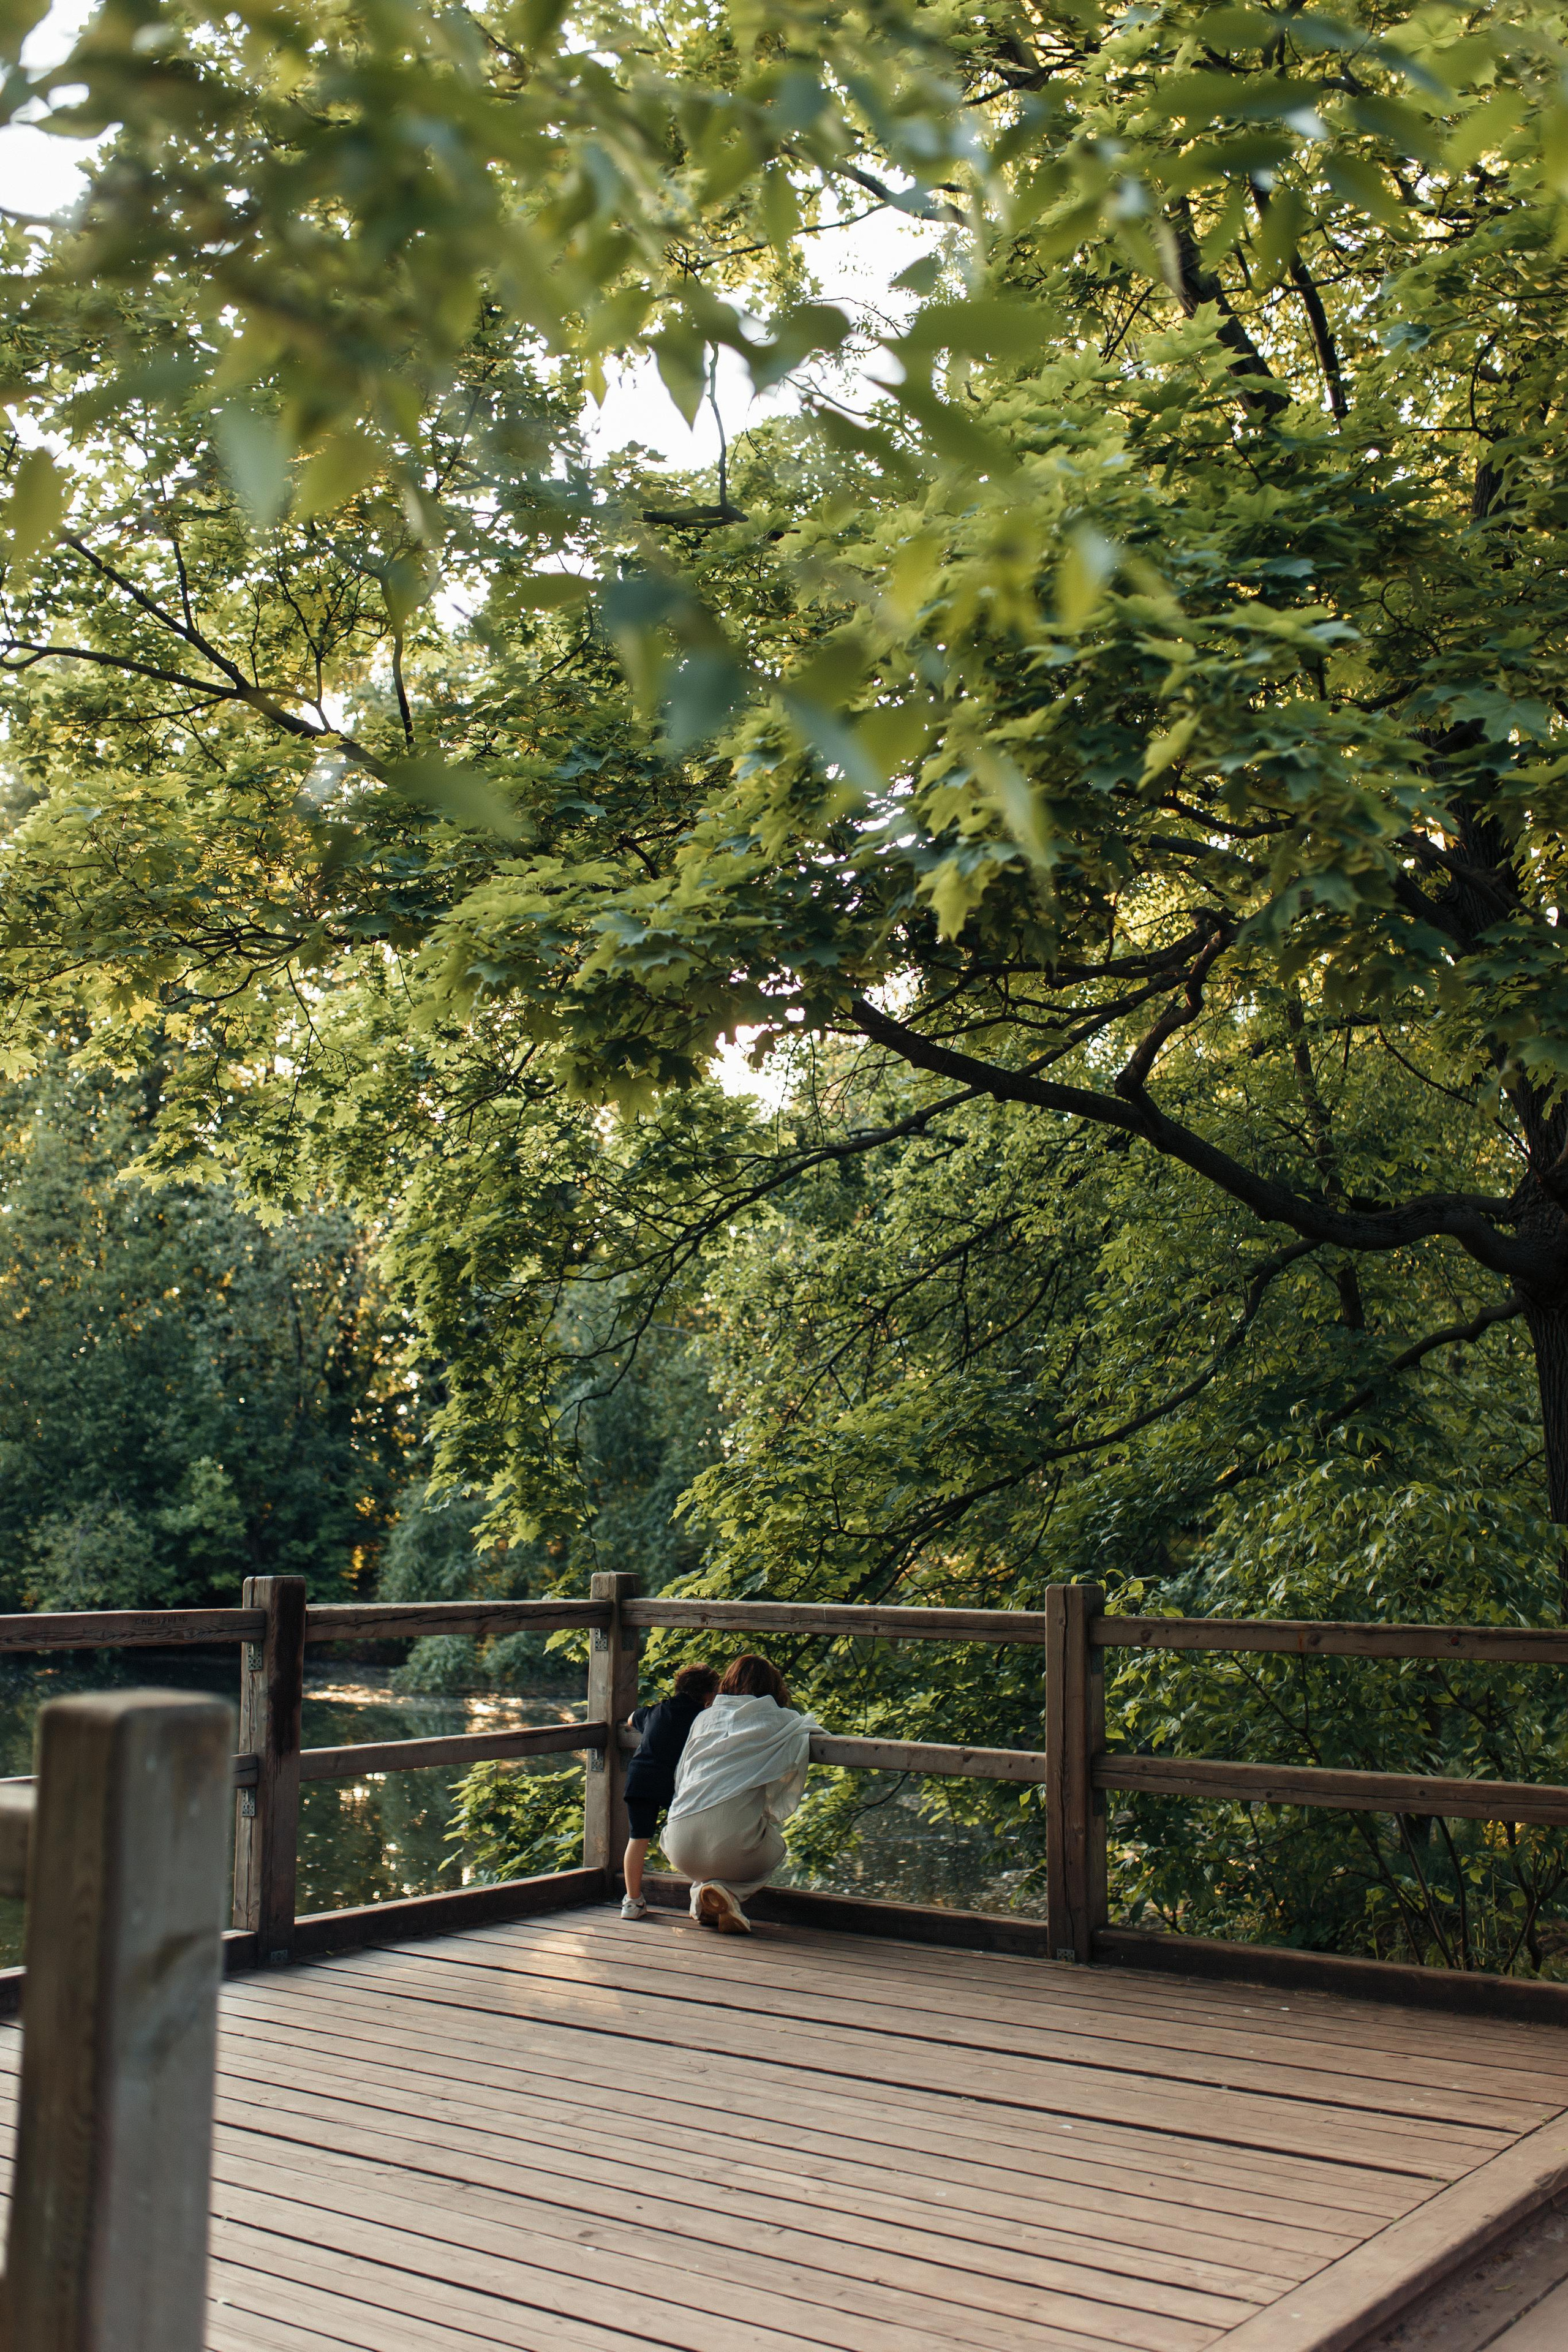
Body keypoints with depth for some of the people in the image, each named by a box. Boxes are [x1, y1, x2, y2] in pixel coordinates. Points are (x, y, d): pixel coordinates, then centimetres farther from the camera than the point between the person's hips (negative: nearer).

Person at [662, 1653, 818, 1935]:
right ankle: (726, 1889, 0)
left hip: (681, 1849, 4)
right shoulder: (778, 1721, 8)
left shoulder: (704, 1719, 17)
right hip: (730, 1846, -4)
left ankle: (701, 1890, 10)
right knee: (775, 1845, 30)